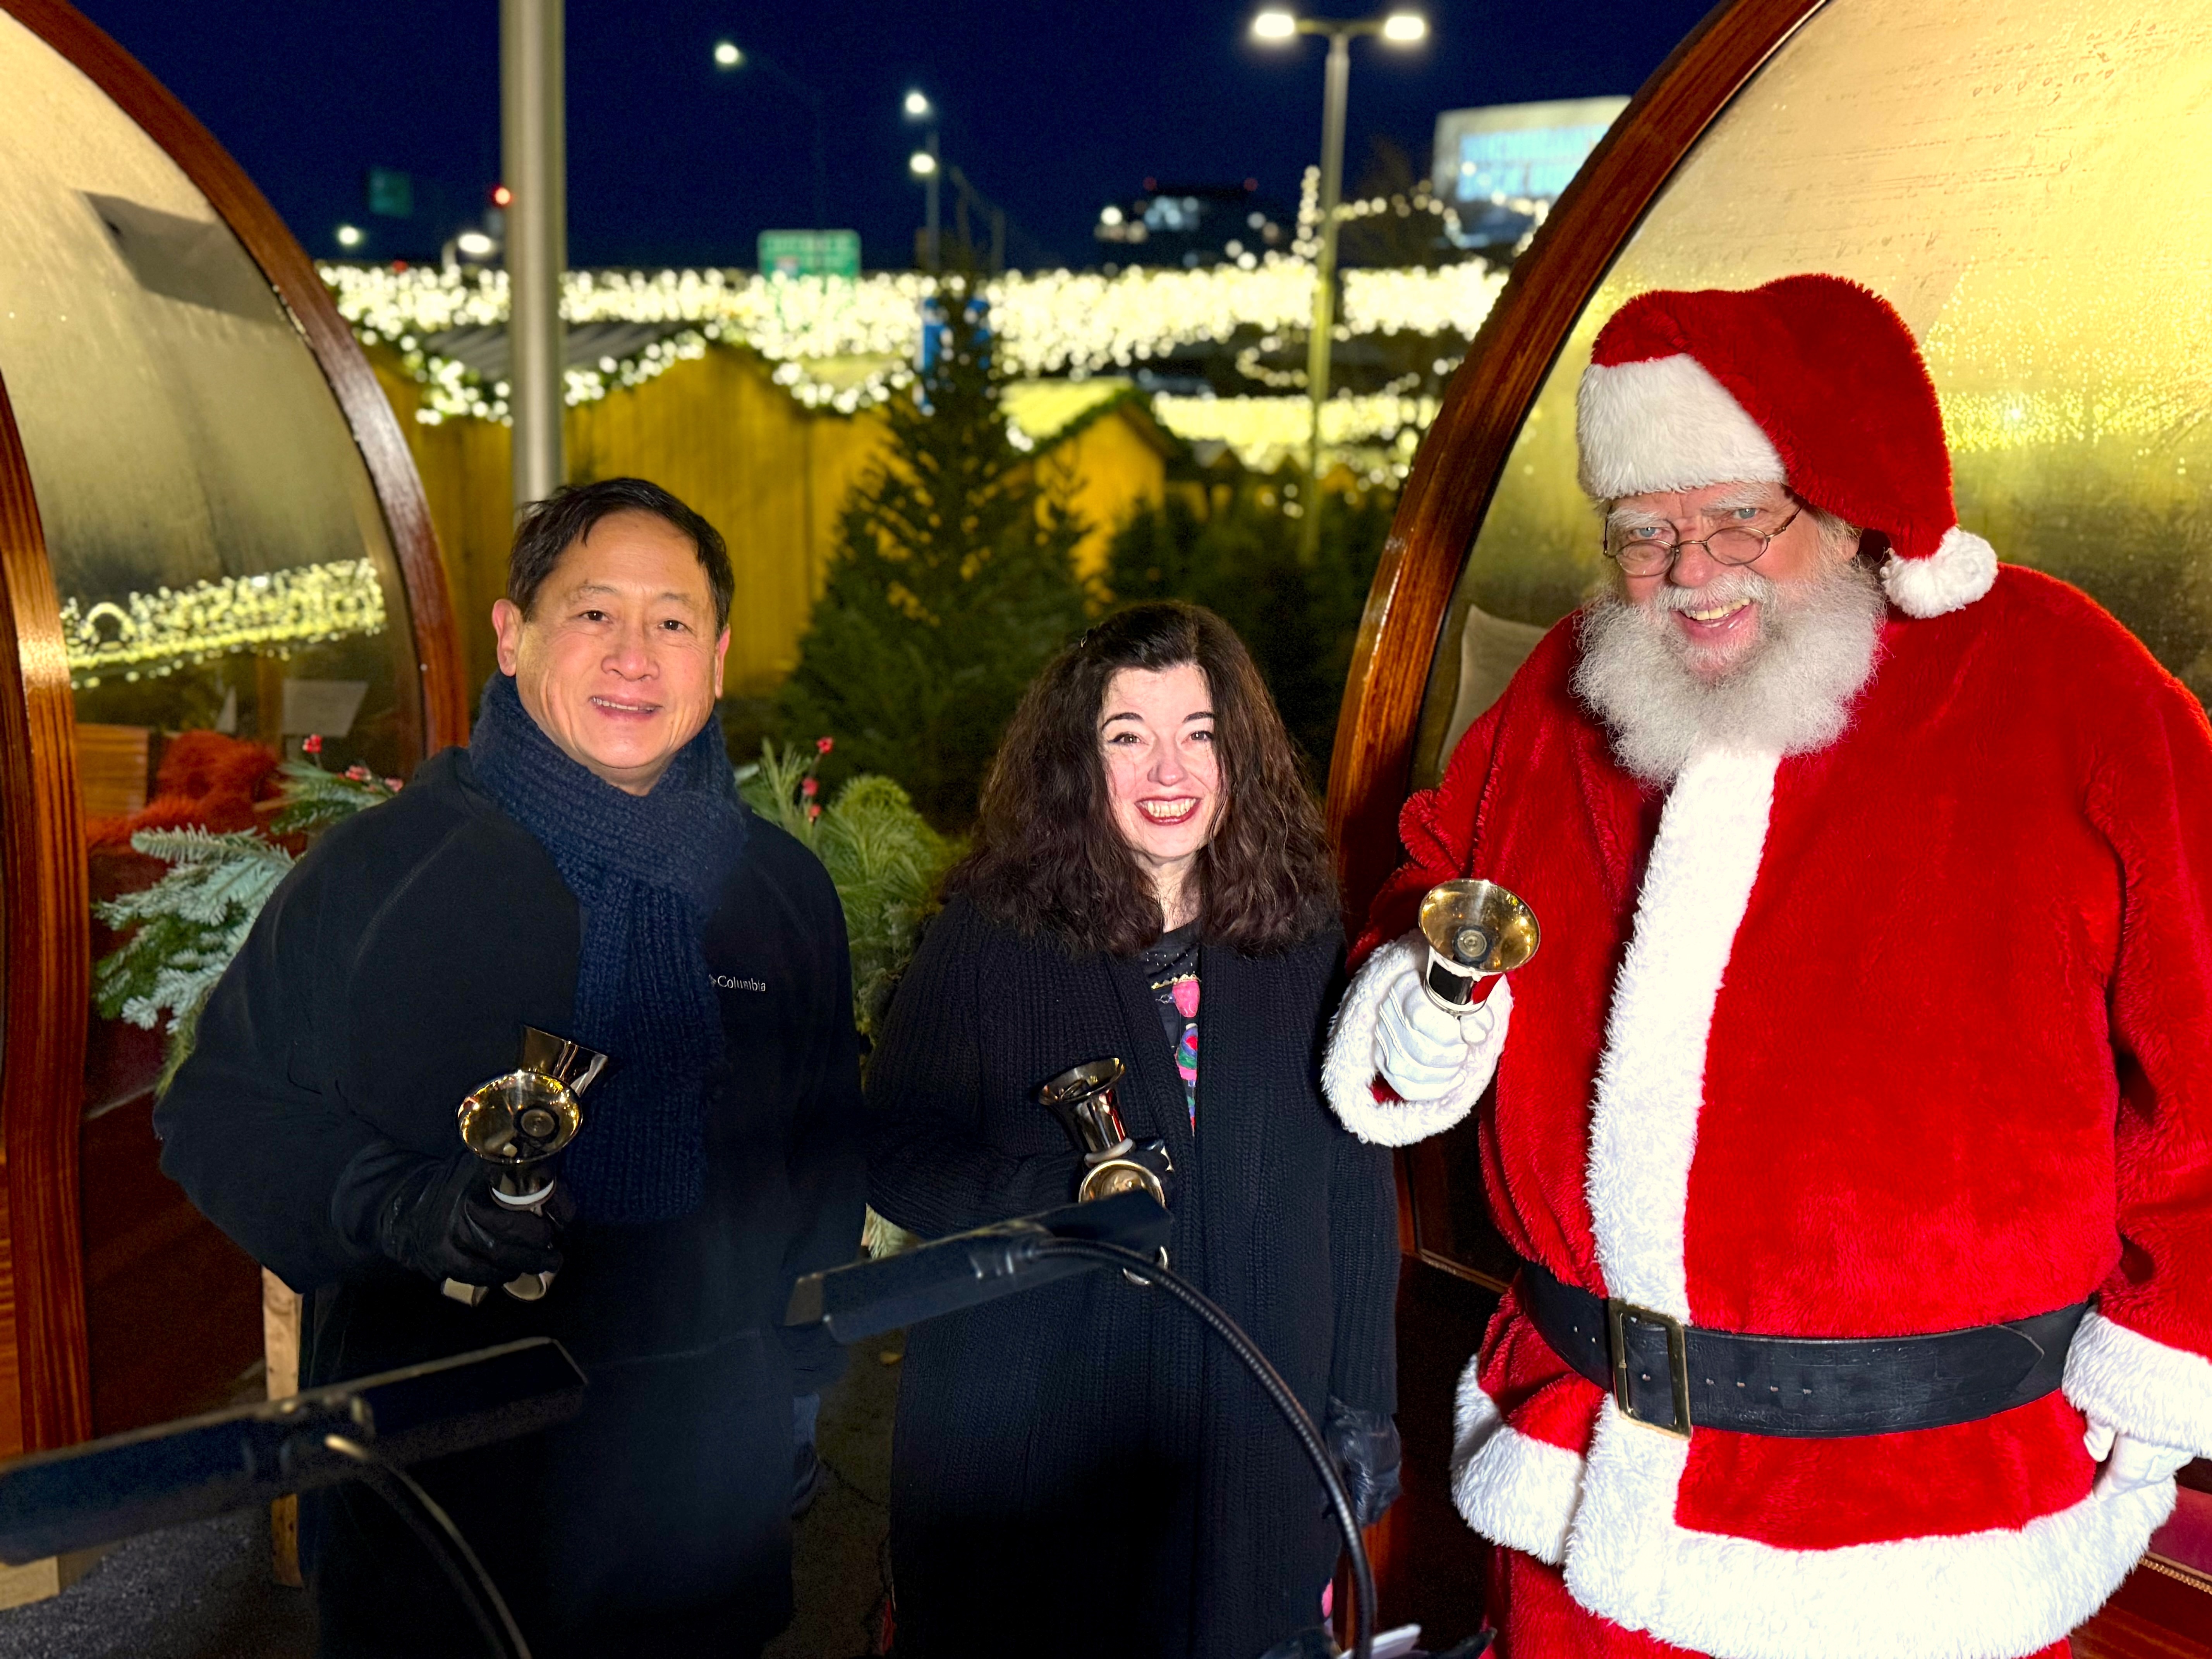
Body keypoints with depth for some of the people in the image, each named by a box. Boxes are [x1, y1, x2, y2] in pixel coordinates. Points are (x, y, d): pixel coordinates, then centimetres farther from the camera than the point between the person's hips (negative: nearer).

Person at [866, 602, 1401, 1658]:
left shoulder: (1306, 945, 3)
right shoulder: (987, 942, -5)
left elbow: (1358, 1191, 7)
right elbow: (893, 1156, -4)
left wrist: (1365, 1406, 6)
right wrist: (1062, 1202, -20)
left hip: (1252, 1443, 2)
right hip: (1030, 1443, -2)